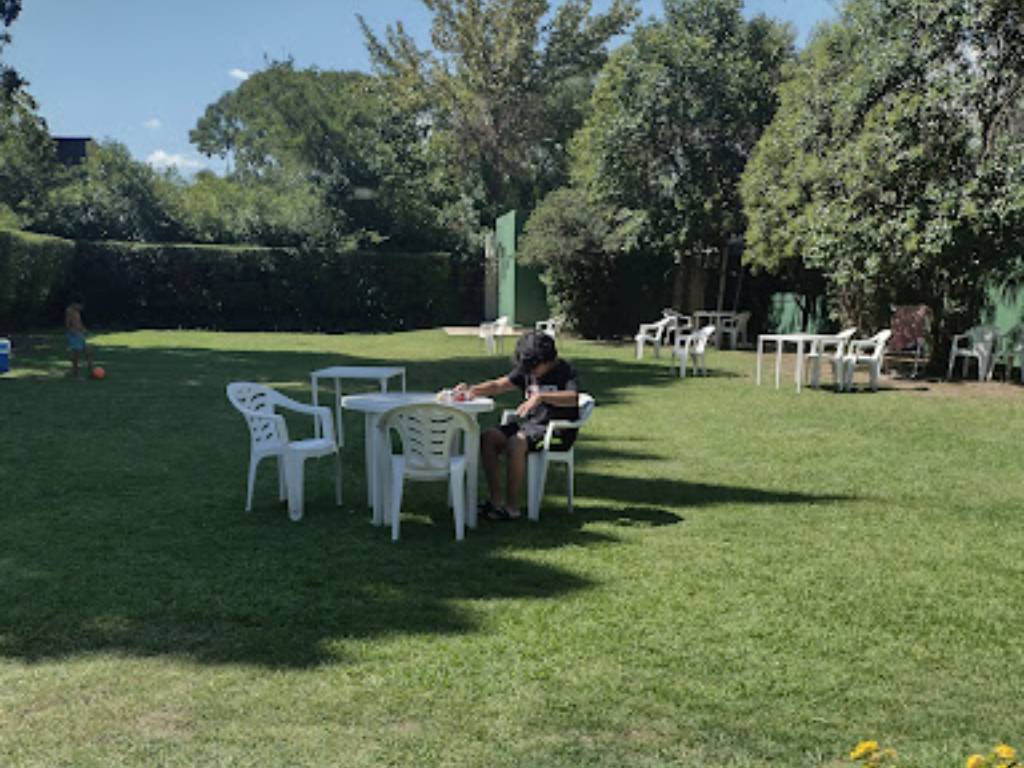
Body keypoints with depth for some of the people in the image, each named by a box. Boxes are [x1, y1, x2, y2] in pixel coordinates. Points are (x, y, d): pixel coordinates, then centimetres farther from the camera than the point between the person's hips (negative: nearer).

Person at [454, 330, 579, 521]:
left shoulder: (564, 371, -6)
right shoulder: (526, 371, 14)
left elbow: (573, 398, -25)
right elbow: (498, 385, 7)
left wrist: (541, 396, -36)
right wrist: (471, 390, -10)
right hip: (527, 423, 8)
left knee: (515, 444, -32)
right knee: (487, 439, -12)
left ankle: (512, 508, -25)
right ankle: (495, 499, -10)